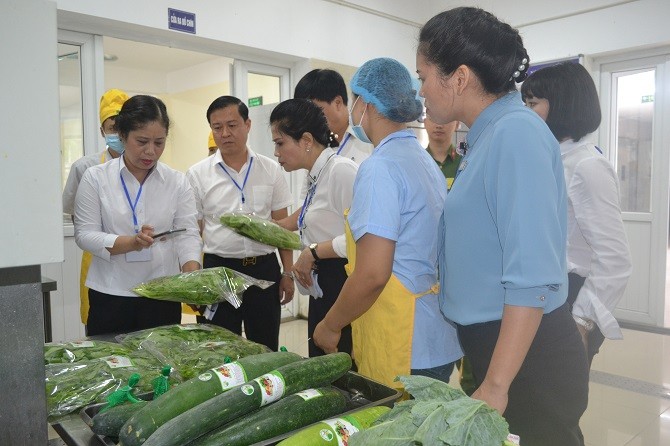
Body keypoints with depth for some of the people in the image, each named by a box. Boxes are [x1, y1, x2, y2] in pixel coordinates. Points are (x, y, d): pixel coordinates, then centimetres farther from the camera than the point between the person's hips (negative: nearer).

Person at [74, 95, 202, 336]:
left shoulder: (177, 182, 2)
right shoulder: (95, 178, -1)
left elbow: (188, 233, -4)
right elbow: (85, 234, -4)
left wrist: (193, 275, -21)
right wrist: (131, 243, -21)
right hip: (110, 295, -1)